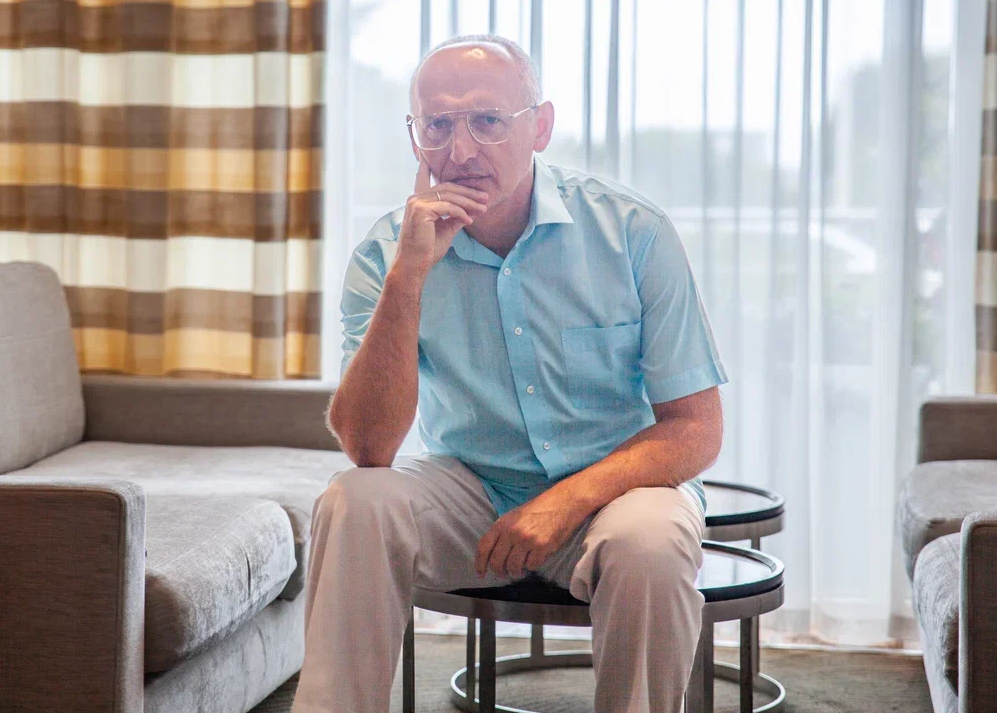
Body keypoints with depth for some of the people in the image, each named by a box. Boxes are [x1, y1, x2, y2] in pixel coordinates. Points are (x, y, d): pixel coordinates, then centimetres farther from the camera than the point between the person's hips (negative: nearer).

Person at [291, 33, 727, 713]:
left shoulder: (632, 230, -11)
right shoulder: (387, 254, -7)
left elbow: (696, 428, -10)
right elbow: (367, 448, -18)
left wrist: (568, 500, -25)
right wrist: (409, 273, -26)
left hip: (613, 483, -1)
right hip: (472, 492, 2)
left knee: (648, 543, -34)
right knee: (354, 504, -26)